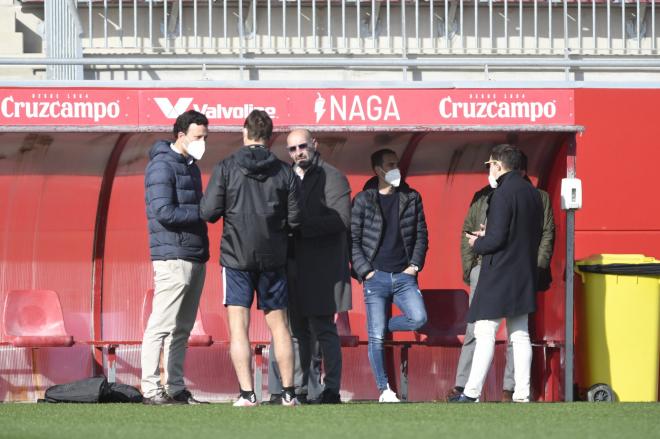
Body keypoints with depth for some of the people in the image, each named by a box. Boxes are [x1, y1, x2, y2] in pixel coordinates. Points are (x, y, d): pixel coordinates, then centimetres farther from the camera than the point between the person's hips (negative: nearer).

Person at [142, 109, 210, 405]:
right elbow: (164, 212, -18)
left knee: (182, 329, 10)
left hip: (195, 258, 9)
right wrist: (203, 212, -14)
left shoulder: (191, 166, 20)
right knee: (161, 325, -9)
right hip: (174, 257, -9)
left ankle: (176, 388, 14)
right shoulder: (162, 165, -10)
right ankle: (151, 389, -8)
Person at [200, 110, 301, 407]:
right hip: (273, 258, 3)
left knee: (238, 327, -2)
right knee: (278, 325, 13)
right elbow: (294, 219, 0)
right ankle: (288, 392, 13)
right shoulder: (284, 172, 0)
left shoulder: (226, 168, -7)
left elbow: (208, 212, -10)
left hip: (236, 257, -3)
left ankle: (247, 393, -10)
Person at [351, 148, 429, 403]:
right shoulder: (363, 201, 2)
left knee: (419, 318, -19)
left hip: (404, 276, 2)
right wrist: (365, 270, -8)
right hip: (376, 277, -2)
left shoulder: (411, 198, 10)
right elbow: (353, 240, 1)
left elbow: (421, 234, 14)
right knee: (376, 338, -5)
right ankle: (384, 390, 4)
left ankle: (383, 326, 9)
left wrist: (415, 265, 2)